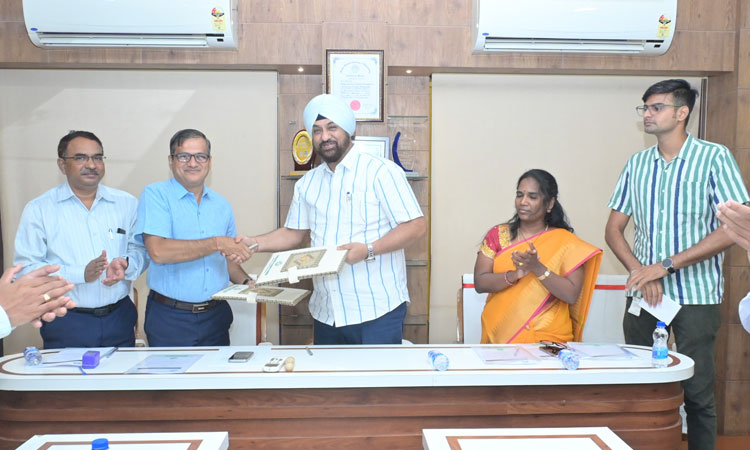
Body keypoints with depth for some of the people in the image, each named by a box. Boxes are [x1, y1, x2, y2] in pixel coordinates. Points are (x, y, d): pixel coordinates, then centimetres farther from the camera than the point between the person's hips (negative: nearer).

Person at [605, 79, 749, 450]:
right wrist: (640, 273, -8)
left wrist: (666, 265, -16)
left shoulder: (714, 158, -3)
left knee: (696, 392, 2)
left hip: (695, 296, -4)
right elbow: (613, 229, 9)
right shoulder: (637, 164, 9)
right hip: (643, 295, 4)